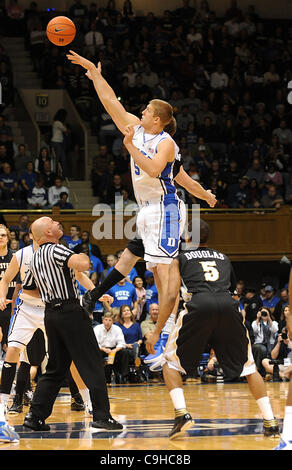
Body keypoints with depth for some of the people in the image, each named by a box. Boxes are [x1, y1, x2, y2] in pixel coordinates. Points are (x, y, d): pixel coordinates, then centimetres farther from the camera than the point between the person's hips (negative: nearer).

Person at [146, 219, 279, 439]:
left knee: (171, 363, 16)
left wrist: (156, 332, 15)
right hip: (229, 305, 3)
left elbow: (172, 296, 12)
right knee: (248, 366, 19)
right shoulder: (223, 258, 33)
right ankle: (270, 422, 9)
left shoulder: (181, 259, 23)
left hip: (200, 305, -3)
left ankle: (182, 413, -5)